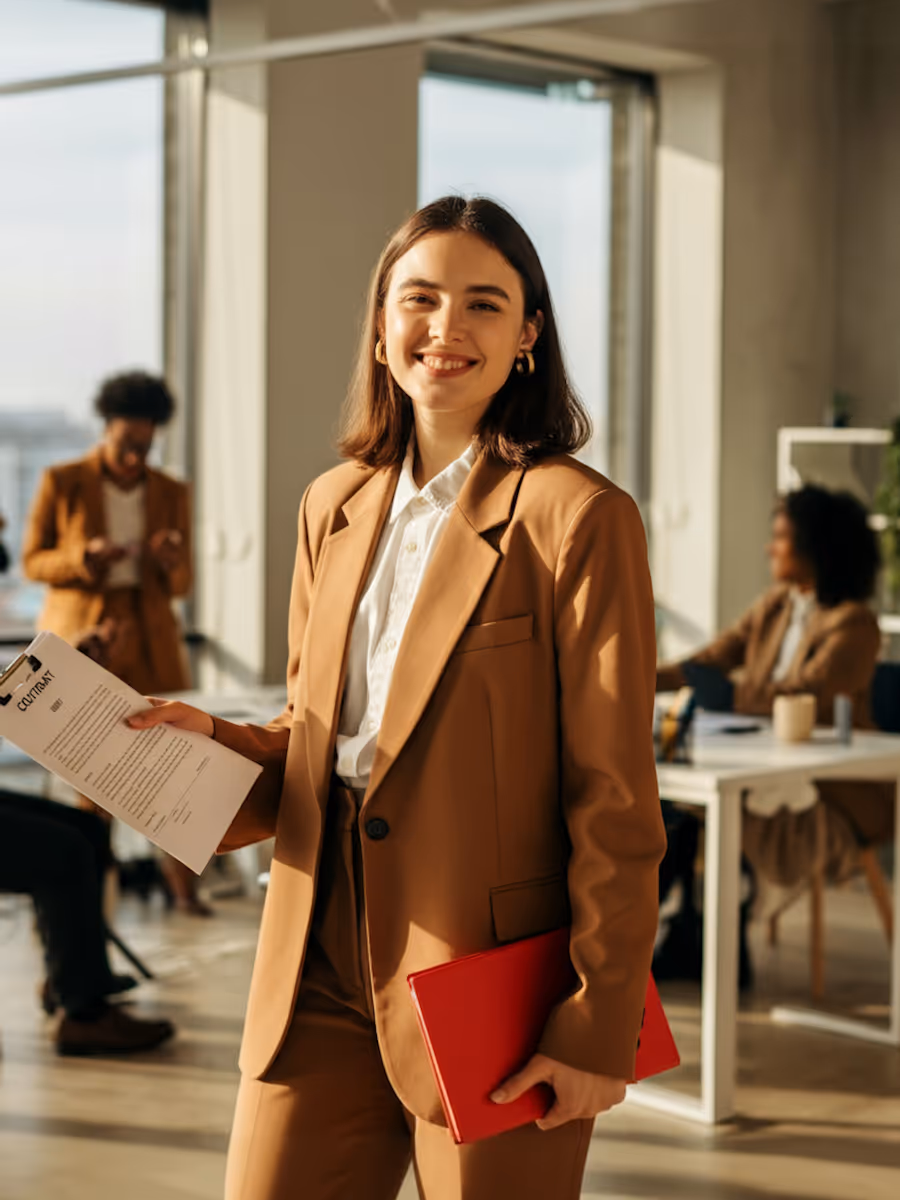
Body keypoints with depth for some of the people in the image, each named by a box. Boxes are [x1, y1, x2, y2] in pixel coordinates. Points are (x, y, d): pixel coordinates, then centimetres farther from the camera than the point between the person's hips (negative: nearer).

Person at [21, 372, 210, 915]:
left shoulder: (171, 494, 7)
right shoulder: (62, 483, -1)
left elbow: (181, 584, 9)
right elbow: (33, 561, 2)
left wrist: (170, 562, -15)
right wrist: (85, 557, -16)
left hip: (148, 640, 2)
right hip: (81, 635, -2)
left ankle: (182, 871, 14)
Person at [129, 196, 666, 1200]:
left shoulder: (575, 518, -9)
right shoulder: (334, 506, 10)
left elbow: (615, 805, -10)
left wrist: (597, 1032, -11)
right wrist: (213, 742, -2)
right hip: (320, 981, 5)